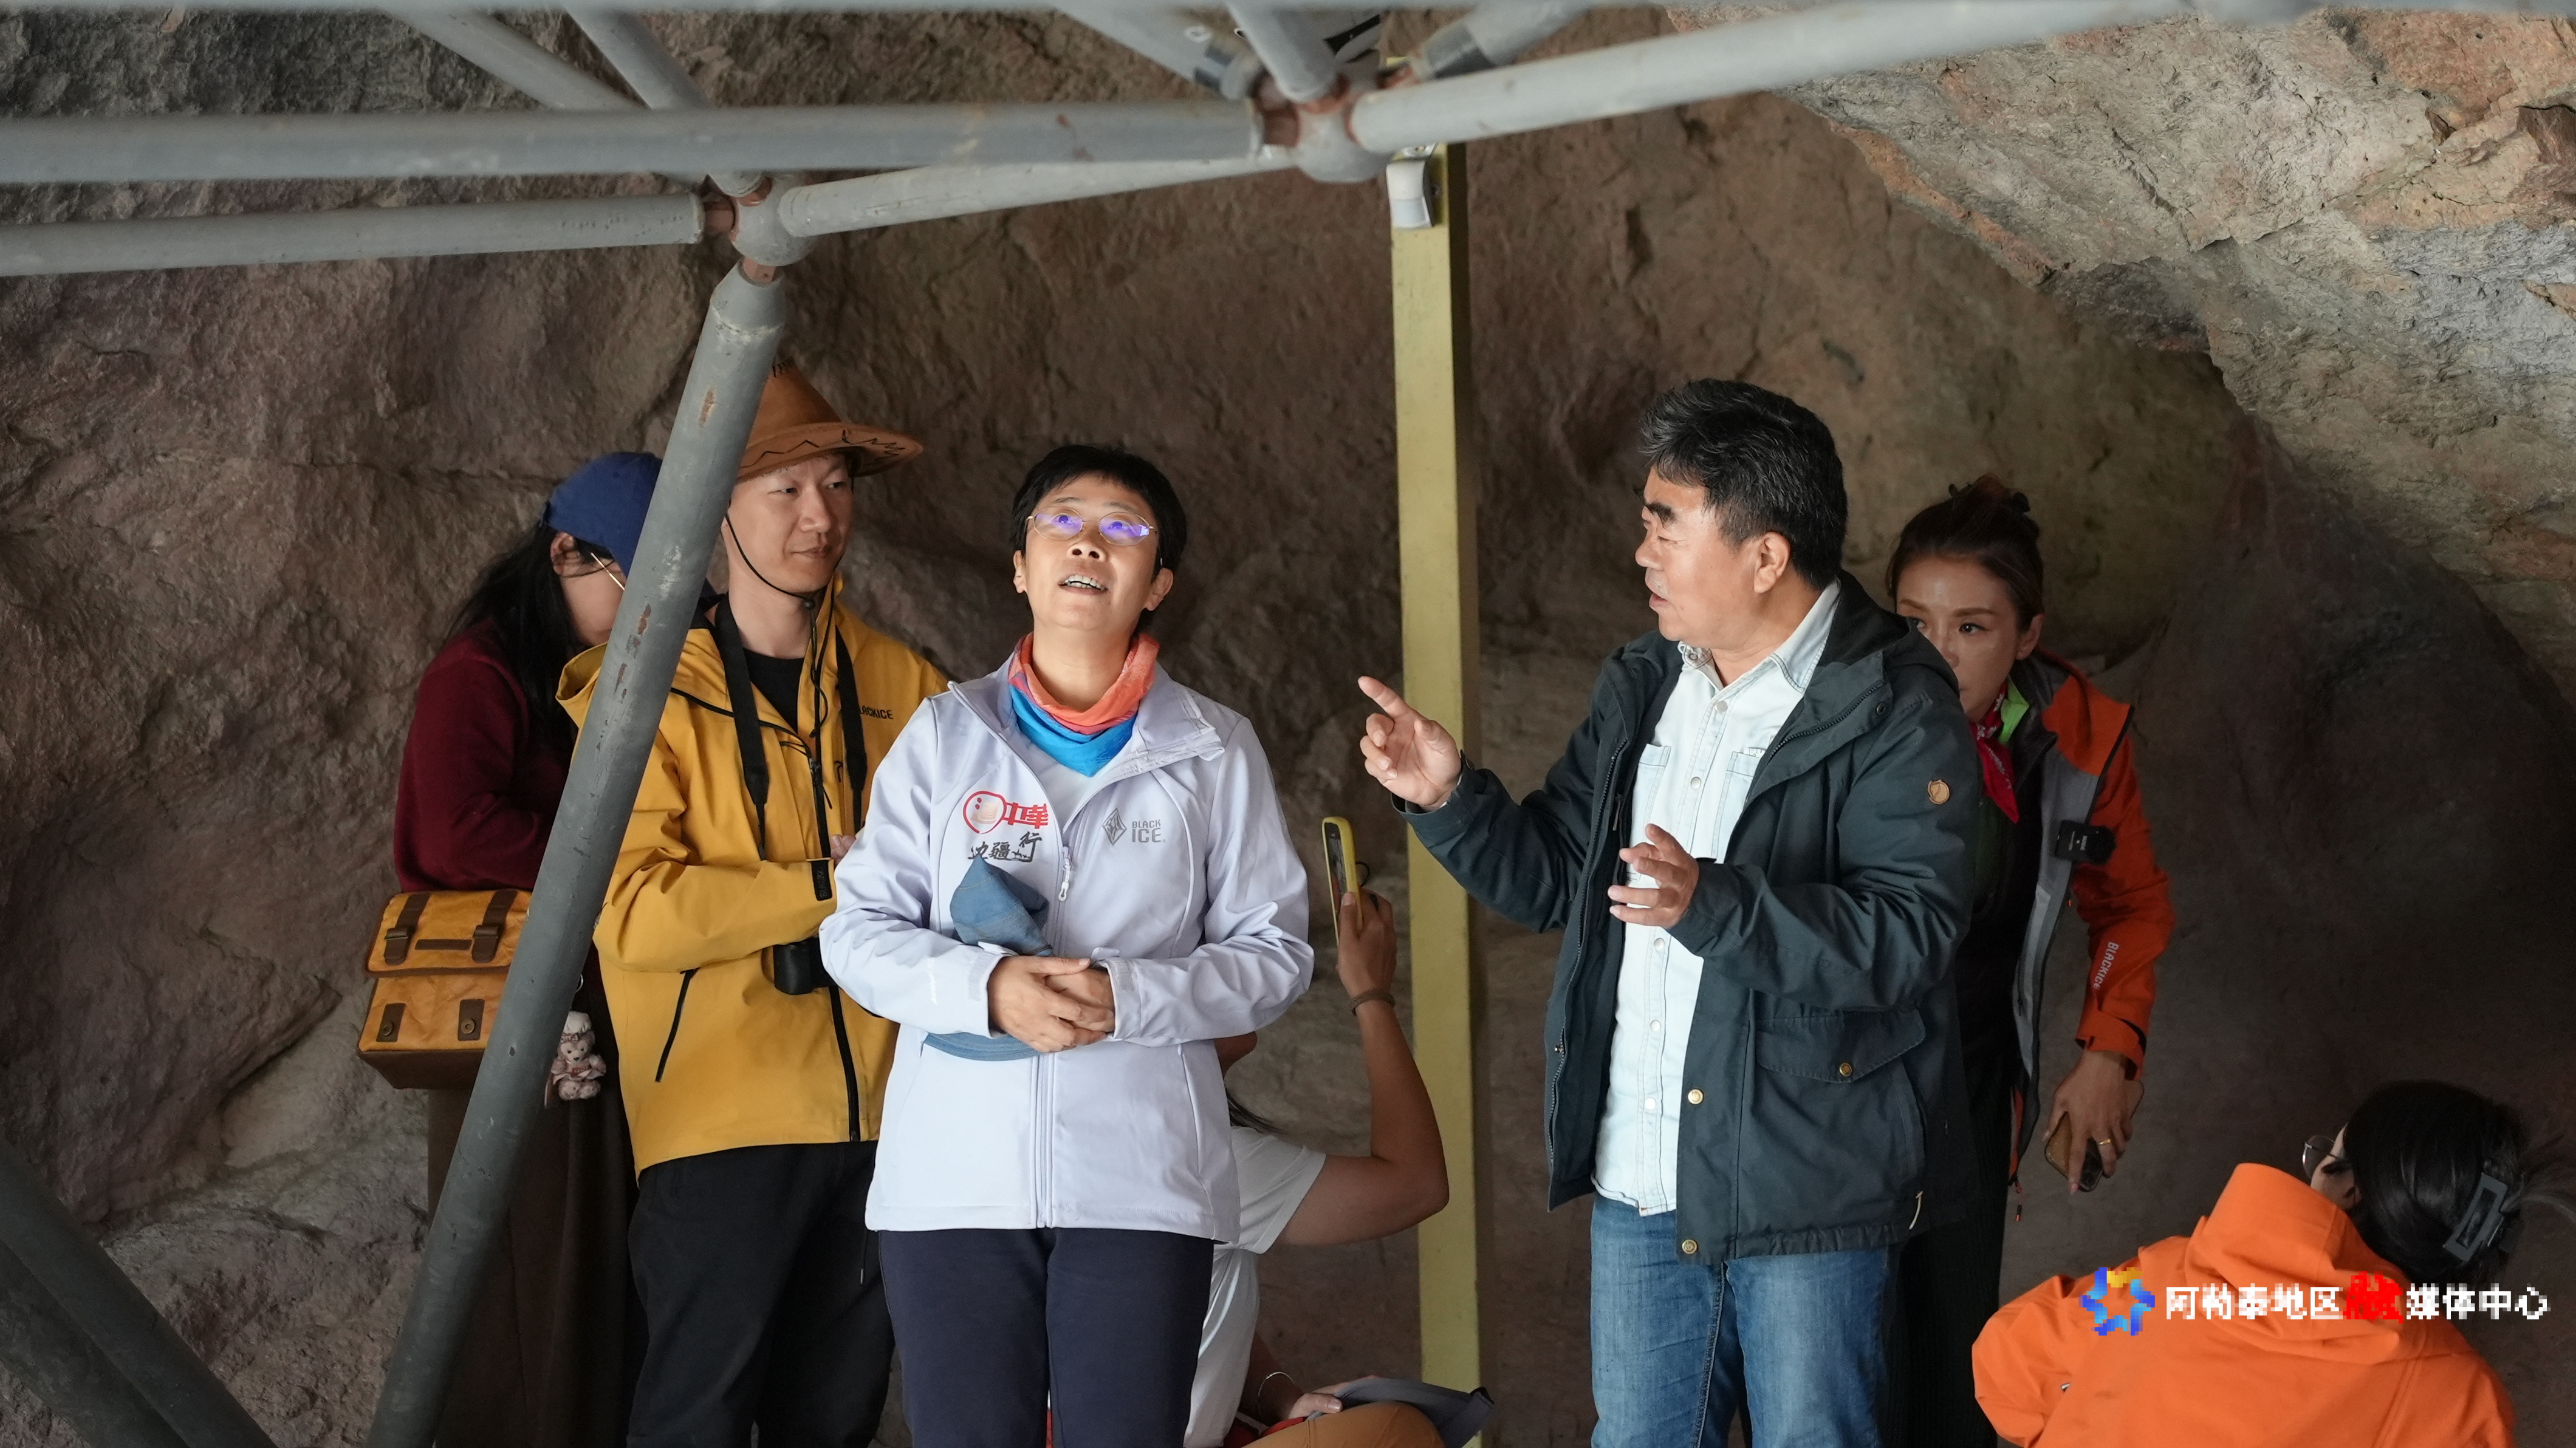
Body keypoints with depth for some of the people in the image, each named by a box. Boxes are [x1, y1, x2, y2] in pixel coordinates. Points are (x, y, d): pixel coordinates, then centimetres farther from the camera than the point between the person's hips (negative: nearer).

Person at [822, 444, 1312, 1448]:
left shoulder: (1214, 752, 8)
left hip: (1140, 1182, -1)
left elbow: (1274, 952, 4)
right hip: (954, 1176, 1)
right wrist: (987, 987, -14)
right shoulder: (946, 734, 10)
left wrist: (1129, 999, -13)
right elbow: (859, 929, 5)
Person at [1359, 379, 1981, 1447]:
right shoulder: (1643, 689, 11)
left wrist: (1713, 905, -34)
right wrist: (1447, 797, -2)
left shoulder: (1895, 710, -12)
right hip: (1639, 1183, 7)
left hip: (1805, 1192, -7)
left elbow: (1909, 933, -23)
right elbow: (1549, 879, 16)